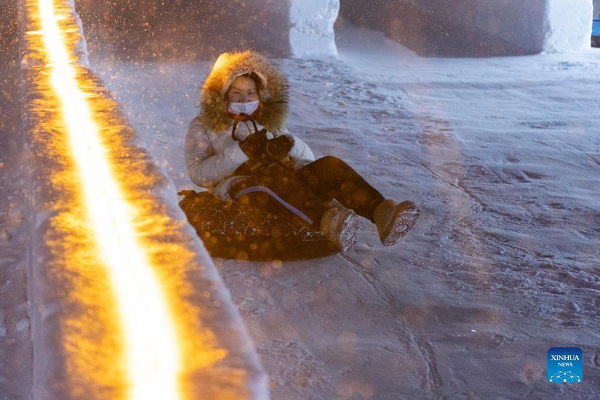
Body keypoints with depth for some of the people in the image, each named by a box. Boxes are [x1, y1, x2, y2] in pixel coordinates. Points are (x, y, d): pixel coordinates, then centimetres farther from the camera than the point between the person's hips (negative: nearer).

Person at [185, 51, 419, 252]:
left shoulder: (268, 121, 29)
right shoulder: (202, 126, 18)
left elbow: (308, 158, 20)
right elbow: (198, 174, 0)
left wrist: (288, 145, -4)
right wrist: (242, 151, -12)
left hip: (286, 187, 4)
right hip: (237, 187, -4)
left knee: (330, 165, -25)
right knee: (276, 173, -39)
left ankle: (381, 213, -51)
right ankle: (327, 221, -67)